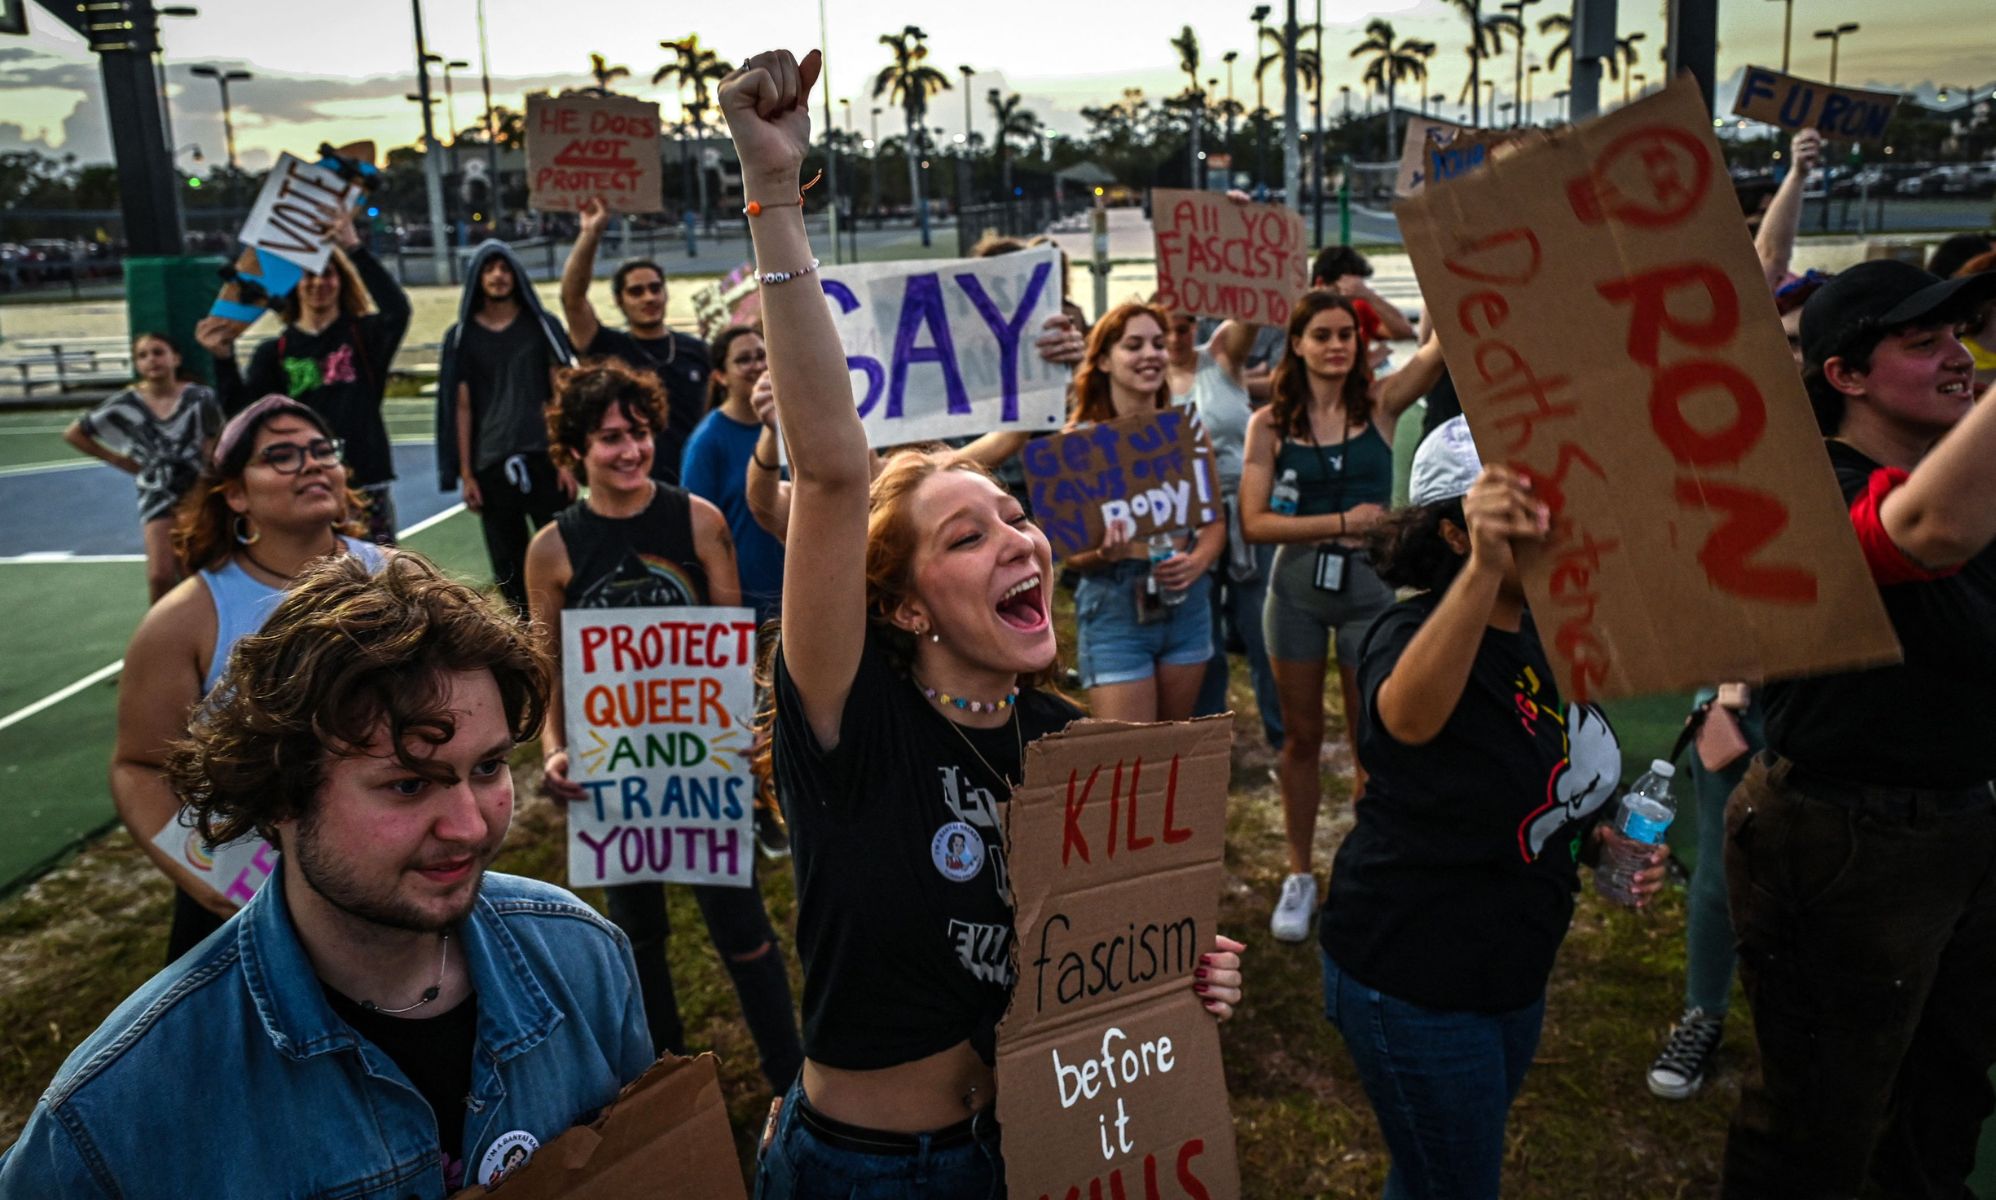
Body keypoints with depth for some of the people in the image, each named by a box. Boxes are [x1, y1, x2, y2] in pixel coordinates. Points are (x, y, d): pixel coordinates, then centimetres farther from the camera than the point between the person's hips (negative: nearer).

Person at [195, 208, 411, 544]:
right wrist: (223, 357, -21)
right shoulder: (275, 352, 7)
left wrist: (355, 249, -28)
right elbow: (240, 408, -4)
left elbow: (397, 309, -19)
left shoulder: (364, 336, 3)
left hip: (366, 485, -1)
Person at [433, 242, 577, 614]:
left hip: (544, 458, -1)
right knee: (509, 568, 5)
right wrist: (465, 473, 1)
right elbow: (462, 406, 5)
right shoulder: (461, 336, 7)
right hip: (490, 465, 1)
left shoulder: (542, 326, 6)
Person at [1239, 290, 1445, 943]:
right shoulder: (1270, 423, -4)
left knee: (1371, 738, 8)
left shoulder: (1380, 403, -3)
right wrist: (1342, 523, -15)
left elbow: (1441, 344, -20)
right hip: (1298, 583, 1)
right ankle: (1300, 874, 29)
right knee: (1301, 736, 13)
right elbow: (1254, 522, -9)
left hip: (1370, 583, 0)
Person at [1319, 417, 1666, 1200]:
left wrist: (1594, 833, -4)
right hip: (1413, 980, -8)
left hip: (1512, 972, 8)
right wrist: (1486, 566, -67)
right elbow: (1408, 715, -53)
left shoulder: (1547, 631, -1)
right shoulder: (1413, 630, -26)